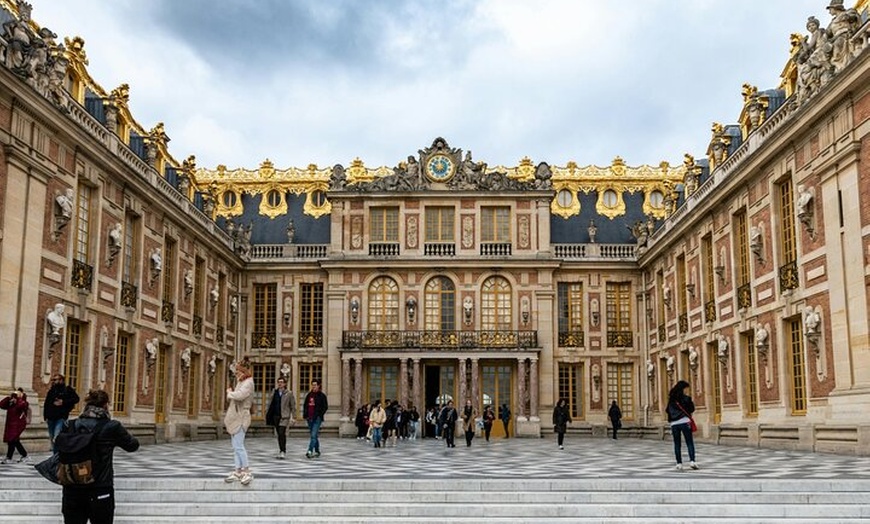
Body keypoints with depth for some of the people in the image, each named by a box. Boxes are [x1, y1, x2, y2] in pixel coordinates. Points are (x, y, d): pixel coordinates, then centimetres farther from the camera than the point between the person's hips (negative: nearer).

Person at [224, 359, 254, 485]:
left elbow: (239, 395, -27)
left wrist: (229, 392, -12)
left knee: (238, 446, -12)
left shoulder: (248, 383, -11)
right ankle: (238, 471, 13)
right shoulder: (241, 382, 19)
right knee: (236, 446, 10)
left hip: (240, 417, -10)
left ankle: (247, 472, -9)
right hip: (235, 417, 10)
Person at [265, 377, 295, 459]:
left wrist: (291, 417, -3)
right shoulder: (274, 393, 11)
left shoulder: (288, 394, 1)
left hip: (284, 416, -4)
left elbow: (293, 406, 1)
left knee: (282, 433, -16)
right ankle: (281, 451, 19)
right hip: (275, 416, 4)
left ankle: (283, 451, -15)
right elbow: (270, 402, -2)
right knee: (279, 434, 9)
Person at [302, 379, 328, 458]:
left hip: (317, 418, -6)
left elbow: (325, 407, -3)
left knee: (314, 435, -15)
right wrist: (305, 415, 8)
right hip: (309, 418, 6)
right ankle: (317, 451, 22)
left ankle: (310, 451, -22)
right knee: (315, 436, 13)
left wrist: (319, 415, -11)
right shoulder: (309, 395, 13)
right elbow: (305, 405, 20)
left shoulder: (322, 395, -1)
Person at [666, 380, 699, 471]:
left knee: (677, 444, 6)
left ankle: (679, 463, 3)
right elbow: (692, 409, -2)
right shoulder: (684, 398, -6)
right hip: (684, 422, -4)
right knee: (690, 442, 0)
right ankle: (692, 461, -11)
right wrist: (689, 398, 5)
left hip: (674, 423, 4)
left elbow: (667, 410, 14)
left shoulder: (671, 399, 10)